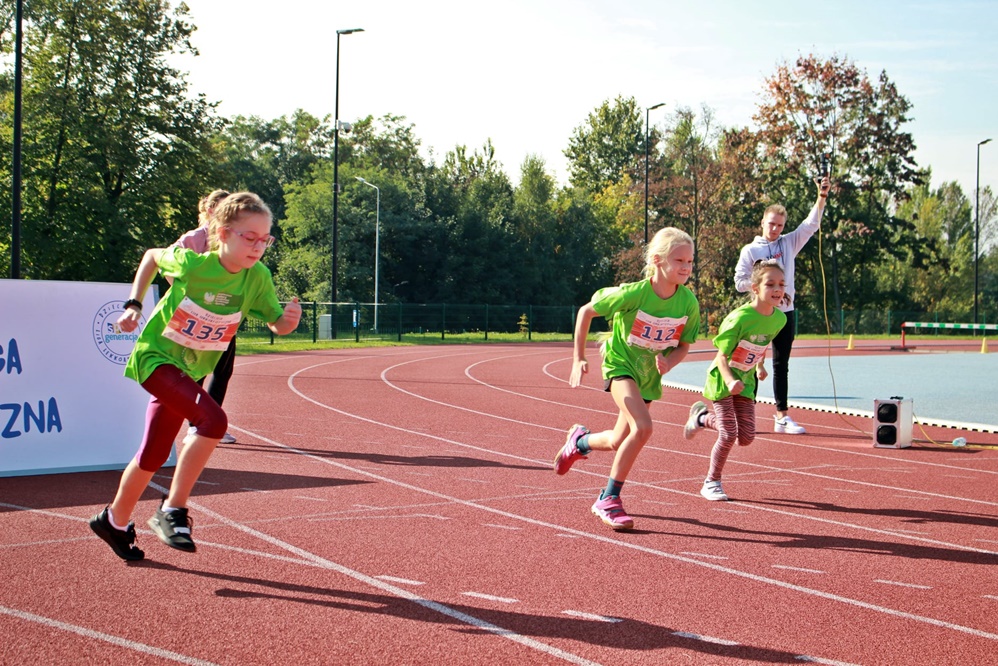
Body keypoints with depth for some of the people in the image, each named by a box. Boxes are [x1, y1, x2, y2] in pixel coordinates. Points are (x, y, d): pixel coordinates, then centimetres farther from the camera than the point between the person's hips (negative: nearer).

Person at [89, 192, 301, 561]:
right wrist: (133, 305, -3)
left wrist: (290, 318, -30)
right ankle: (172, 511, -17)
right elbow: (152, 256, -2)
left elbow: (277, 324, -8)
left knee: (154, 454, 17)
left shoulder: (258, 278, -13)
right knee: (213, 420, -28)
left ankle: (115, 520, 40)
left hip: (190, 370, 6)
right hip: (156, 355, -6)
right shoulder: (190, 264, -21)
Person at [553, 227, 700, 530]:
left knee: (619, 443, 12)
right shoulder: (633, 293, -25)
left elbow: (683, 346, 1)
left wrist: (669, 361, -21)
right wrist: (578, 358, -8)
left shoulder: (688, 302, -14)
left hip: (649, 376, 5)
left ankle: (580, 440, 48)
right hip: (621, 364, -5)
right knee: (643, 427, -27)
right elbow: (586, 311, -11)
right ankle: (609, 500, -13)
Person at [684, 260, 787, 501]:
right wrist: (730, 381, -38)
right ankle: (712, 483, 10)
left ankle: (702, 417, 28)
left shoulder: (779, 318, -7)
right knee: (729, 435, -12)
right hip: (722, 379, -6)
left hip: (746, 381, 6)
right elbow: (721, 356, -23)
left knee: (746, 438, 3)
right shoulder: (740, 318, -27)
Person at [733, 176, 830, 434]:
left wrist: (822, 197, -9)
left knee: (781, 366, 9)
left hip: (785, 314, 4)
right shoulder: (750, 250, 1)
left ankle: (782, 417, 13)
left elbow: (811, 224, 3)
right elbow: (740, 281, -4)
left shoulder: (789, 244, 10)